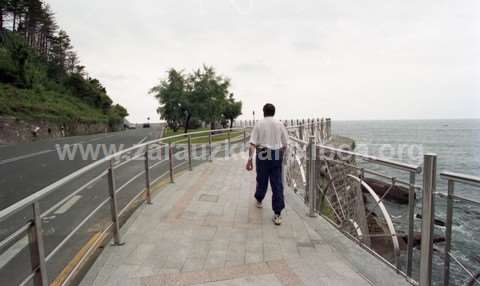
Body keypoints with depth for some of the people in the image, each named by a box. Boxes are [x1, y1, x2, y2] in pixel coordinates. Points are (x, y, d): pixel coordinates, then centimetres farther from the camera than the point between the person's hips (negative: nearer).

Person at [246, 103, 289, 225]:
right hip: (277, 155, 1)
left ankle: (259, 200, 43)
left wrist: (250, 159, -11)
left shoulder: (259, 124, -1)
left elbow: (253, 144, -10)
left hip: (262, 155, -1)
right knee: (277, 184, 1)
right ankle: (277, 214, -1)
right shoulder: (280, 124, 5)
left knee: (262, 180, 18)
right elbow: (285, 144, 9)